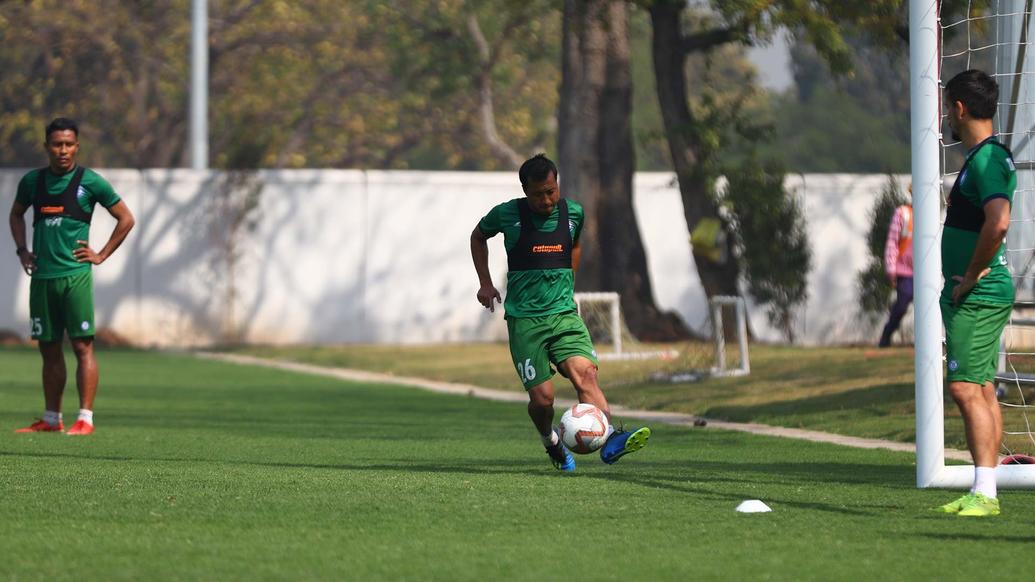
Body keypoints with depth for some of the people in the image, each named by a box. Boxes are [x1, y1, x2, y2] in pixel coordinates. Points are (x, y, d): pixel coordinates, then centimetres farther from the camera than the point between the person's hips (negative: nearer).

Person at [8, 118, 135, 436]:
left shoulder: (89, 181, -3)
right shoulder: (32, 181, 9)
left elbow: (126, 219, 4)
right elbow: (16, 214, 28)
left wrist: (101, 255, -1)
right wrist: (22, 250, 15)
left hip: (75, 275, -4)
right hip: (41, 277, 4)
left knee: (82, 346, -8)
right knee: (49, 349, 10)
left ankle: (85, 418, -10)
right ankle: (51, 419, 17)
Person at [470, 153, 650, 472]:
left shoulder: (573, 213, 4)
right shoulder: (508, 215, -4)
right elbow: (478, 236, 17)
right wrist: (485, 283, 10)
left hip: (564, 314, 2)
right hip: (524, 318, -2)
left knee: (586, 373, -23)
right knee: (542, 397, -8)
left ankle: (609, 439, -40)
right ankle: (551, 442, 25)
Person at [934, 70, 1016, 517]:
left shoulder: (986, 159, -17)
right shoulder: (983, 156, 16)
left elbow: (998, 223, -31)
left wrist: (970, 278, -20)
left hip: (978, 296, -11)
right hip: (982, 293, 11)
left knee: (967, 389, -13)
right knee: (981, 391, 10)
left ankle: (985, 494, -16)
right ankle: (983, 493, 13)